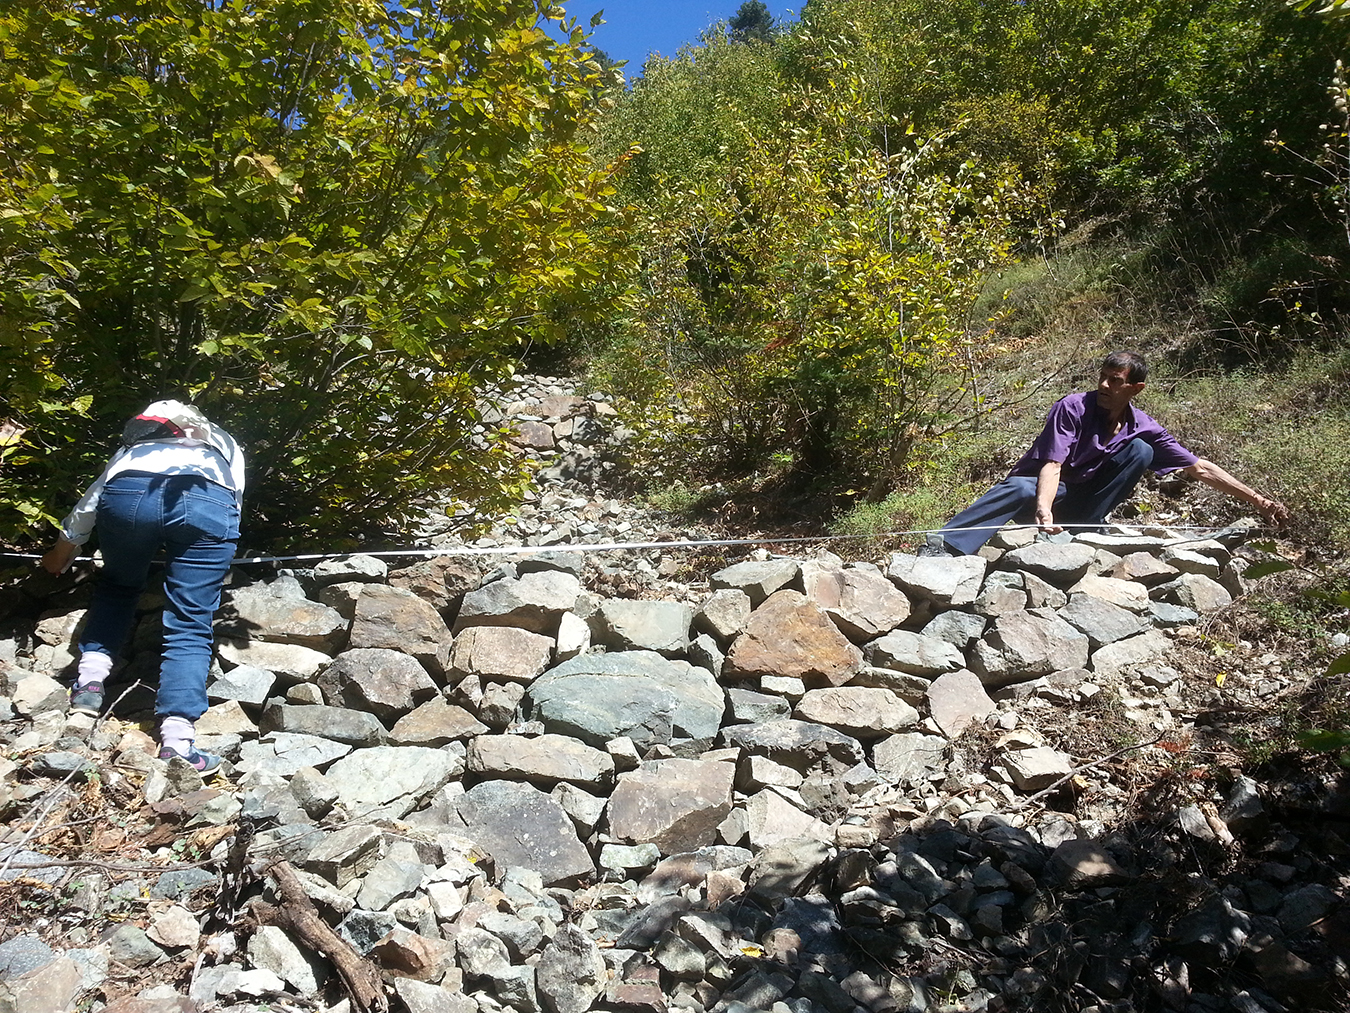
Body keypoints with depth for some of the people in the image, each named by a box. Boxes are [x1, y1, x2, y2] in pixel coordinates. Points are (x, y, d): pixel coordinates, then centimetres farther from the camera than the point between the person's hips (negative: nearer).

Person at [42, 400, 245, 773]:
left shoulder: (134, 445, 43)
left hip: (129, 492, 1)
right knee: (190, 627, 3)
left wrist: (61, 552, 61)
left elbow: (90, 501, 46)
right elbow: (234, 501, 33)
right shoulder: (226, 446, 42)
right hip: (208, 502, -1)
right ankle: (177, 741, -9)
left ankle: (90, 681, 17)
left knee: (117, 587, 31)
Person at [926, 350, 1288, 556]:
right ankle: (942, 547, -53)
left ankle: (1080, 528, -18)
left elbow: (1200, 468, 4)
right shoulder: (1072, 408, -14)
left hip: (1080, 500, 4)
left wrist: (1258, 500, 1)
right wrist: (1044, 510, -44)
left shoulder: (1142, 428, -1)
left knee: (1140, 451, -14)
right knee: (1019, 489, -41)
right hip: (1041, 491, -4)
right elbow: (1052, 465, -25)